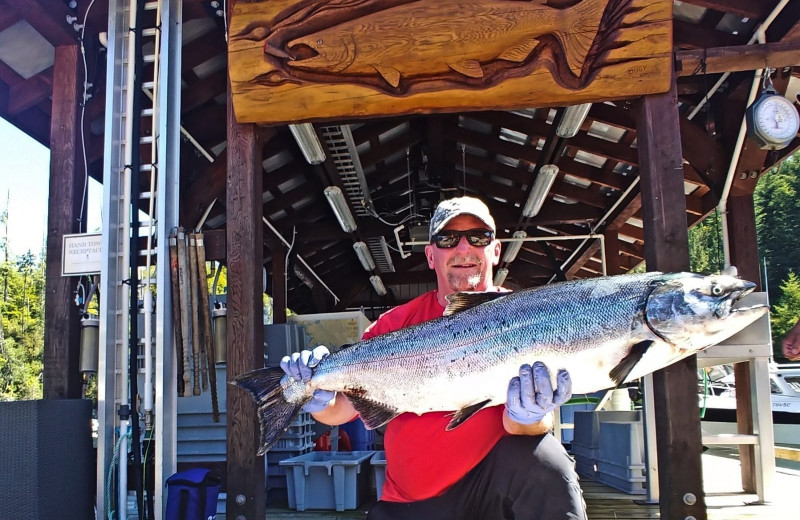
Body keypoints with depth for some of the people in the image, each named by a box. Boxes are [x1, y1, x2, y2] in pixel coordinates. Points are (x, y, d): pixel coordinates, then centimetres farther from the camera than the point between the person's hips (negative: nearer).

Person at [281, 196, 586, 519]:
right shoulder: (397, 323, 2)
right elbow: (343, 408, 0)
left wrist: (527, 419, -32)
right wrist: (321, 401, -21)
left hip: (494, 481, -2)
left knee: (541, 457, -29)